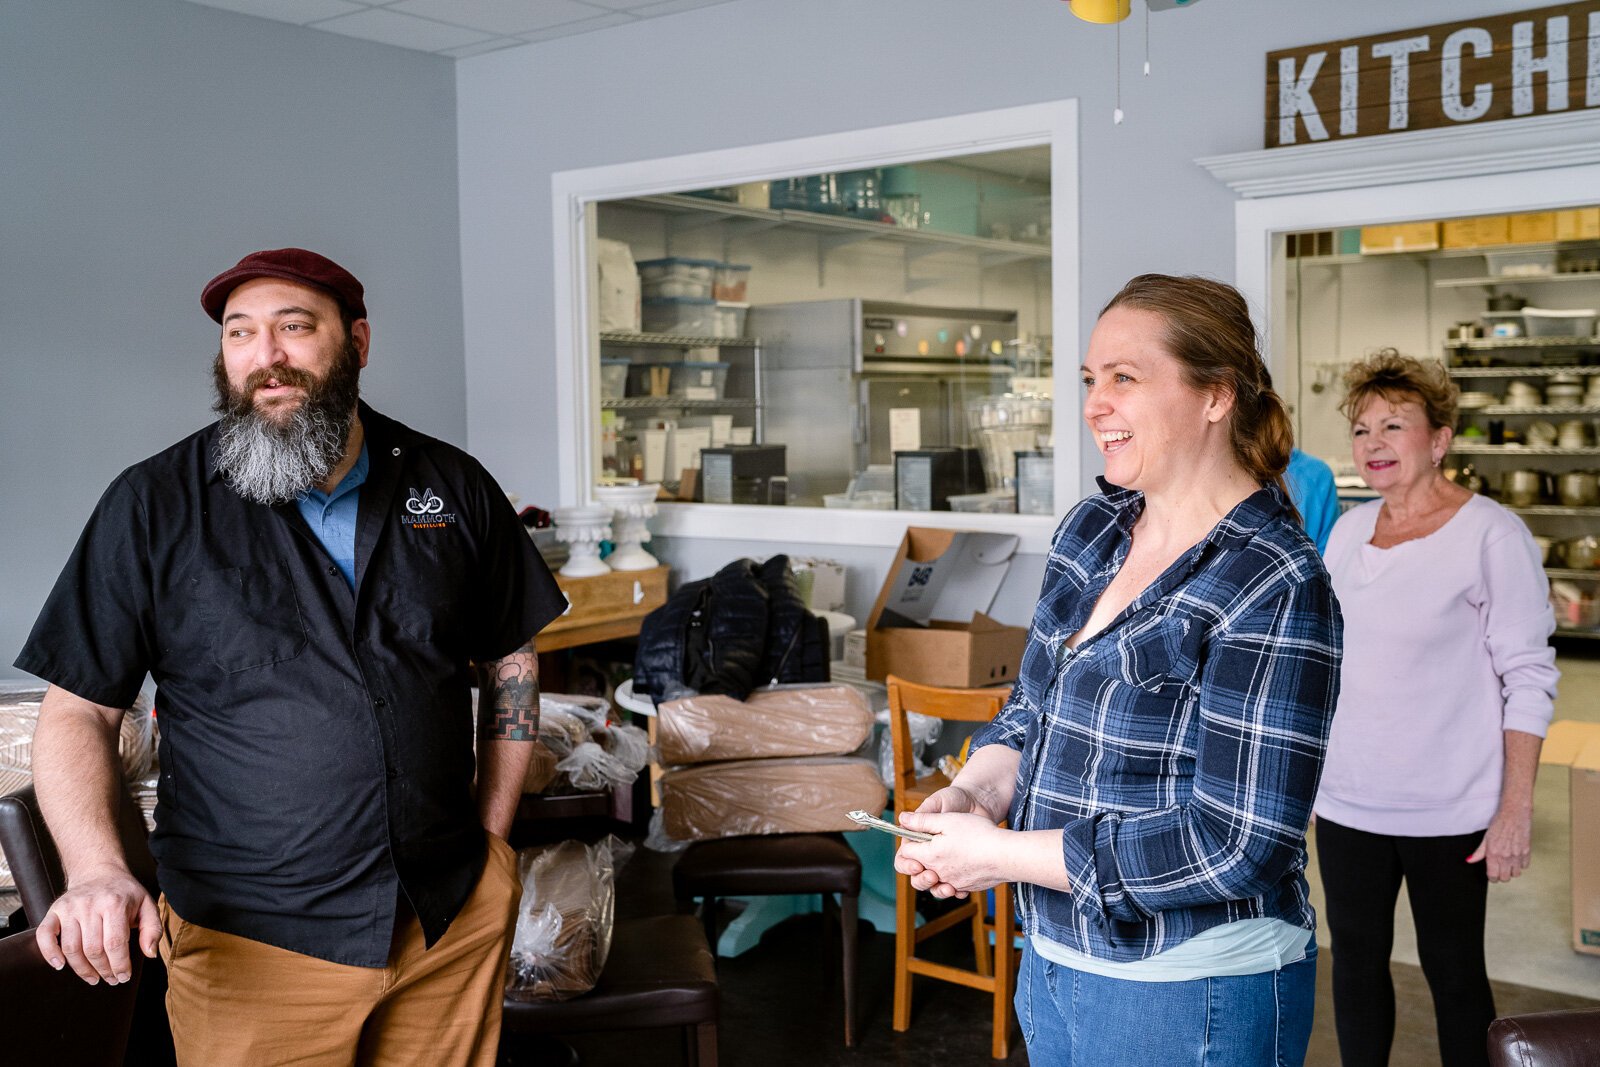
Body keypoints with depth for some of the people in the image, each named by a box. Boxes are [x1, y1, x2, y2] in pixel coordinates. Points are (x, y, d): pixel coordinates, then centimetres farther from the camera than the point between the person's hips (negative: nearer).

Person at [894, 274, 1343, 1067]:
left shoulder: (1275, 589, -21)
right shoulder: (1092, 527, 1)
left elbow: (1235, 844, -24)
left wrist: (999, 856, -22)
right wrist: (974, 793, -10)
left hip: (1191, 998, -6)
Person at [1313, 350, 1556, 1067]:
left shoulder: (1491, 534, -11)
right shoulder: (1347, 530, 6)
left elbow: (1530, 679, -11)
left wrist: (1516, 811, -14)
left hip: (1447, 808, -5)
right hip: (1346, 798, 5)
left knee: (1452, 968, 9)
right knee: (1356, 958, 15)